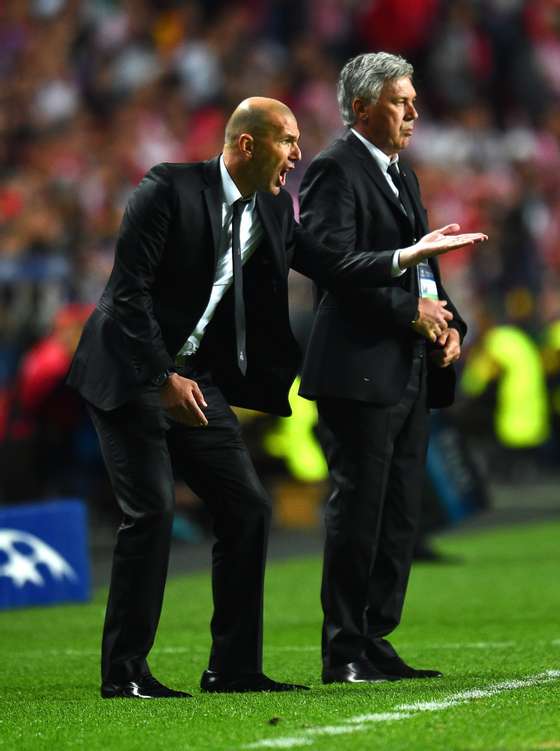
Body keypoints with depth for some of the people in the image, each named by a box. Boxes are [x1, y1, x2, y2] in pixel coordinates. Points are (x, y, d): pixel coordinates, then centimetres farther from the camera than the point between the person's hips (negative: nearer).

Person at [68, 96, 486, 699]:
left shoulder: (272, 209, 7)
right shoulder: (169, 190, -14)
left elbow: (326, 266, 10)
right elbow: (129, 290, -17)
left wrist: (412, 254, 0)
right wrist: (165, 378, -20)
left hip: (194, 381, 8)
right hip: (130, 373, -8)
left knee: (247, 509, 4)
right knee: (151, 512, -13)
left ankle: (233, 668, 10)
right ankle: (123, 672, -5)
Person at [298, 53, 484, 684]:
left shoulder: (402, 178, 22)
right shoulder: (334, 171, -8)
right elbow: (335, 262, -18)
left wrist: (448, 323, 6)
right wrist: (411, 312, -19)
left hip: (410, 372, 9)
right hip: (359, 370, -9)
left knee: (400, 514, 9)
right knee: (358, 509, -7)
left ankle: (375, 643, 14)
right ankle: (343, 654, -2)